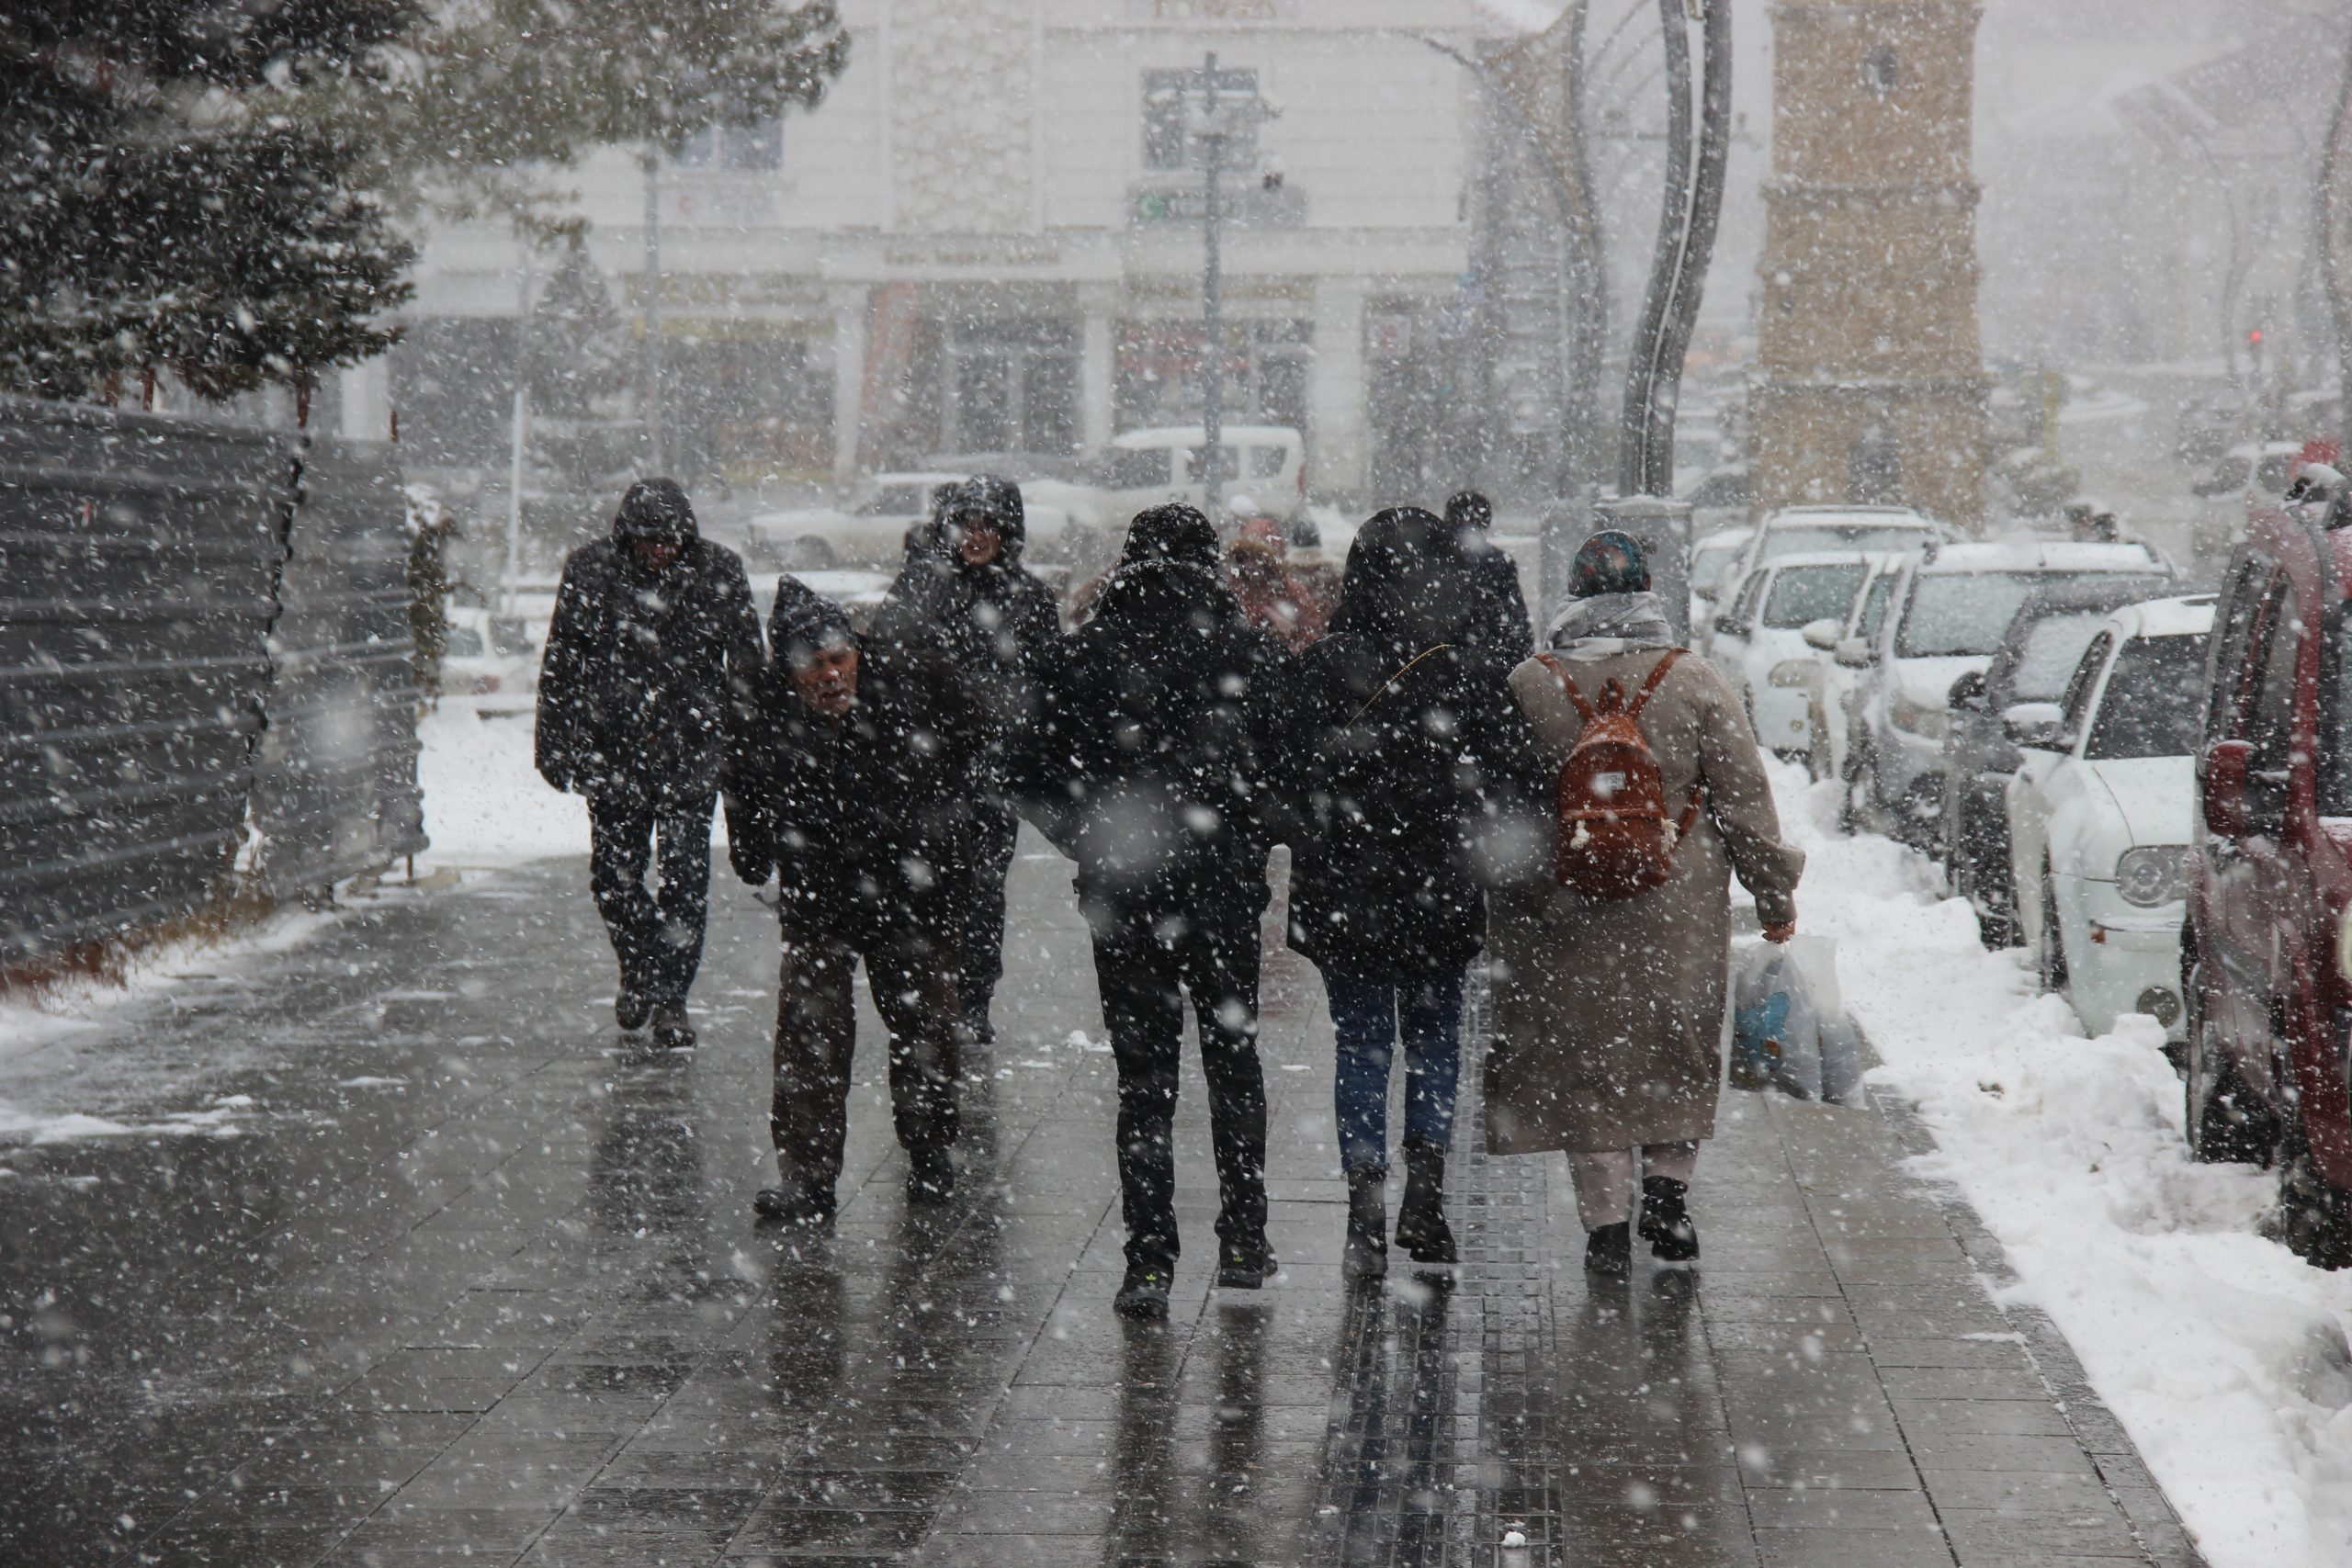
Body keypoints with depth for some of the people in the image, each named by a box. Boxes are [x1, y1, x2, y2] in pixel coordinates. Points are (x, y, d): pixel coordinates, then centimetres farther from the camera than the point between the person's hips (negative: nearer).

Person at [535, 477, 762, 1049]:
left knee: (685, 878, -4)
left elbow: (747, 665, 6)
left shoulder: (719, 573, -2)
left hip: (691, 751, -1)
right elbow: (560, 667, 5)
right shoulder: (589, 573, -2)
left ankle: (669, 995, 4)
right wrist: (555, 745, 4)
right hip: (612, 751, 1)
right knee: (613, 876, 8)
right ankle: (638, 968, 33)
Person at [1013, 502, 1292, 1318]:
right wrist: (1250, 847, 9)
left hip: (1124, 893, 0)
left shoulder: (1083, 654, -2)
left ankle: (1150, 1259, -2)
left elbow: (1036, 776, -1)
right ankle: (1243, 1243, 21)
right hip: (1227, 888, 0)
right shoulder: (1251, 652, -4)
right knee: (1233, 1061, 16)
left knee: (1143, 1075, 5)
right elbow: (1290, 770, -5)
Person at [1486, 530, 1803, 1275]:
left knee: (1584, 1055, 7)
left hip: (1565, 907, 0)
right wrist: (1774, 895, 9)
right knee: (1679, 1048, 17)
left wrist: (1499, 893, 17)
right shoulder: (1695, 683, -4)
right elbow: (1744, 796, 0)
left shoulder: (1527, 686, -2)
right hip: (1680, 906, 0)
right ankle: (1666, 1186, 9)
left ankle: (1607, 1221, 5)